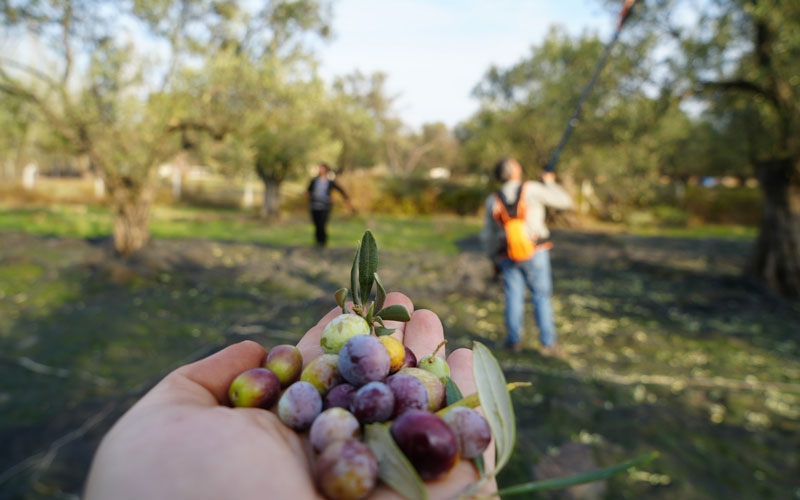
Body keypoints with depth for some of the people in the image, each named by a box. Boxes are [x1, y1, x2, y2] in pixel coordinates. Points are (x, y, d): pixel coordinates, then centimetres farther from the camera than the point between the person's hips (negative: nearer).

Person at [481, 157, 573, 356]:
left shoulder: (492, 200, 5)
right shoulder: (531, 189, -7)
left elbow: (488, 235, 9)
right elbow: (565, 201, 0)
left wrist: (493, 258, 21)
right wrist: (549, 183, 14)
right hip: (535, 253, -3)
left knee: (514, 297, 12)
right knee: (541, 297, 4)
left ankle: (514, 340, 16)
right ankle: (548, 343, 5)